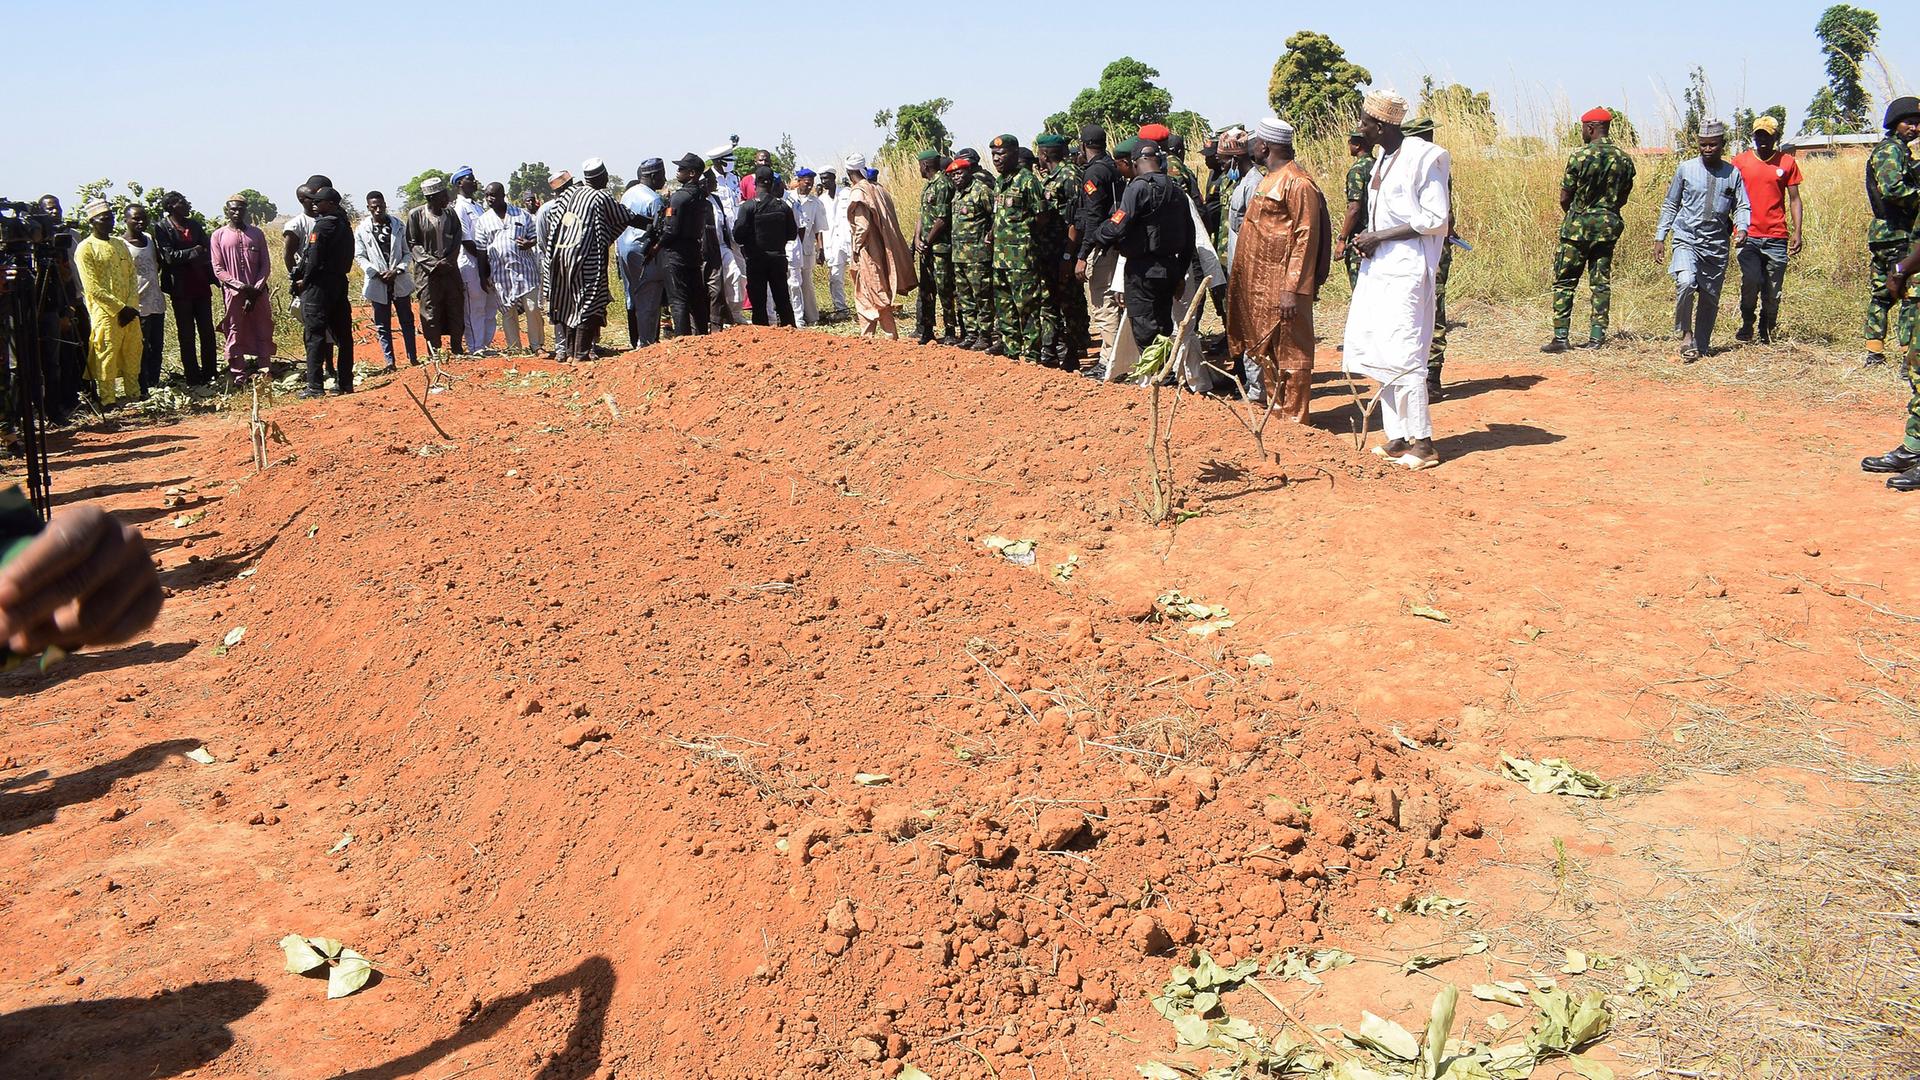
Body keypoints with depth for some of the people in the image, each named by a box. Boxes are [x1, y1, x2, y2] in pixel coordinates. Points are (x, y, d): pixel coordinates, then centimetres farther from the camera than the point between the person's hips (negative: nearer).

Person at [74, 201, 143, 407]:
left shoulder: (121, 245, 16)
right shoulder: (85, 248, -4)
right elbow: (92, 288, -11)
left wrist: (132, 306, -2)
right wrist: (120, 308, -13)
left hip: (130, 311, 6)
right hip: (105, 314, -6)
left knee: (133, 355, 10)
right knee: (107, 359, -6)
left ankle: (134, 396, 20)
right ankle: (107, 402, -2)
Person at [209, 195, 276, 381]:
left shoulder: (257, 234, 9)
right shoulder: (219, 235, 4)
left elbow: (266, 265, 6)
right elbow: (218, 269, -1)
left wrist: (256, 289, -8)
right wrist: (241, 286, -13)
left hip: (258, 293, 2)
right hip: (233, 294, -2)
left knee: (263, 333, 2)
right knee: (235, 334, 0)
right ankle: (238, 377, 4)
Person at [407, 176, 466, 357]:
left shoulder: (450, 213, 6)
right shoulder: (416, 215, -4)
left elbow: (457, 240, 9)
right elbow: (412, 244, -3)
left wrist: (449, 260, -7)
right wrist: (433, 262, -13)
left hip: (450, 268, 4)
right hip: (427, 270, -4)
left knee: (456, 307, 5)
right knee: (430, 311, -2)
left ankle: (457, 347, 15)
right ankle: (434, 352, 3)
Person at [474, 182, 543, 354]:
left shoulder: (522, 215, 6)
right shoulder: (483, 220, 7)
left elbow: (535, 236, 11)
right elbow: (481, 250, 7)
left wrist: (529, 243, -13)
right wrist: (484, 275, 4)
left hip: (525, 268, -1)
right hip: (500, 271, 1)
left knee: (532, 308, -5)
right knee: (508, 311, 5)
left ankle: (536, 345, 6)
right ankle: (514, 347, 13)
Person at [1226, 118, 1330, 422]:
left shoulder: (1297, 183, -15)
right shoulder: (1271, 179, 16)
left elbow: (1306, 238, -19)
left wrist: (1292, 290, -24)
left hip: (1281, 286, -10)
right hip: (1261, 285, 10)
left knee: (1290, 351, -2)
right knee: (1266, 351, 16)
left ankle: (1294, 418, 4)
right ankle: (1275, 408, 26)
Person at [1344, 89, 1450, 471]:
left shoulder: (1423, 157, -12)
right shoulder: (1385, 159, 15)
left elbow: (1435, 220, -15)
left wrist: (1379, 236, -14)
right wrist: (1369, 240, 3)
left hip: (1405, 269, -9)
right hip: (1378, 266, 9)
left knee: (1401, 355, -10)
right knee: (1376, 353, 8)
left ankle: (1422, 443, -3)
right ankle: (1398, 436, 15)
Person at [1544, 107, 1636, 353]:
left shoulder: (1579, 156, -12)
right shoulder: (1624, 159, 3)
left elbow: (1564, 198, -7)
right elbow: (1622, 198, 9)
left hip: (1578, 225, -5)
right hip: (1609, 226, 5)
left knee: (1564, 281, 2)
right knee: (1601, 282, 10)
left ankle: (1560, 337, -3)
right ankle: (1597, 336, 8)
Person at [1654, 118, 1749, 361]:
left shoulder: (1733, 174, 8)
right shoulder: (1685, 169, 4)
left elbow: (1742, 206, 9)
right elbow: (1670, 205, 10)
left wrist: (1741, 228, -12)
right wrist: (1660, 238, 6)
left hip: (1717, 243, 3)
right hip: (1687, 238, -2)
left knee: (1710, 298, 8)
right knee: (1685, 282, -28)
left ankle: (1701, 345, 21)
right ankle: (1686, 334, -13)